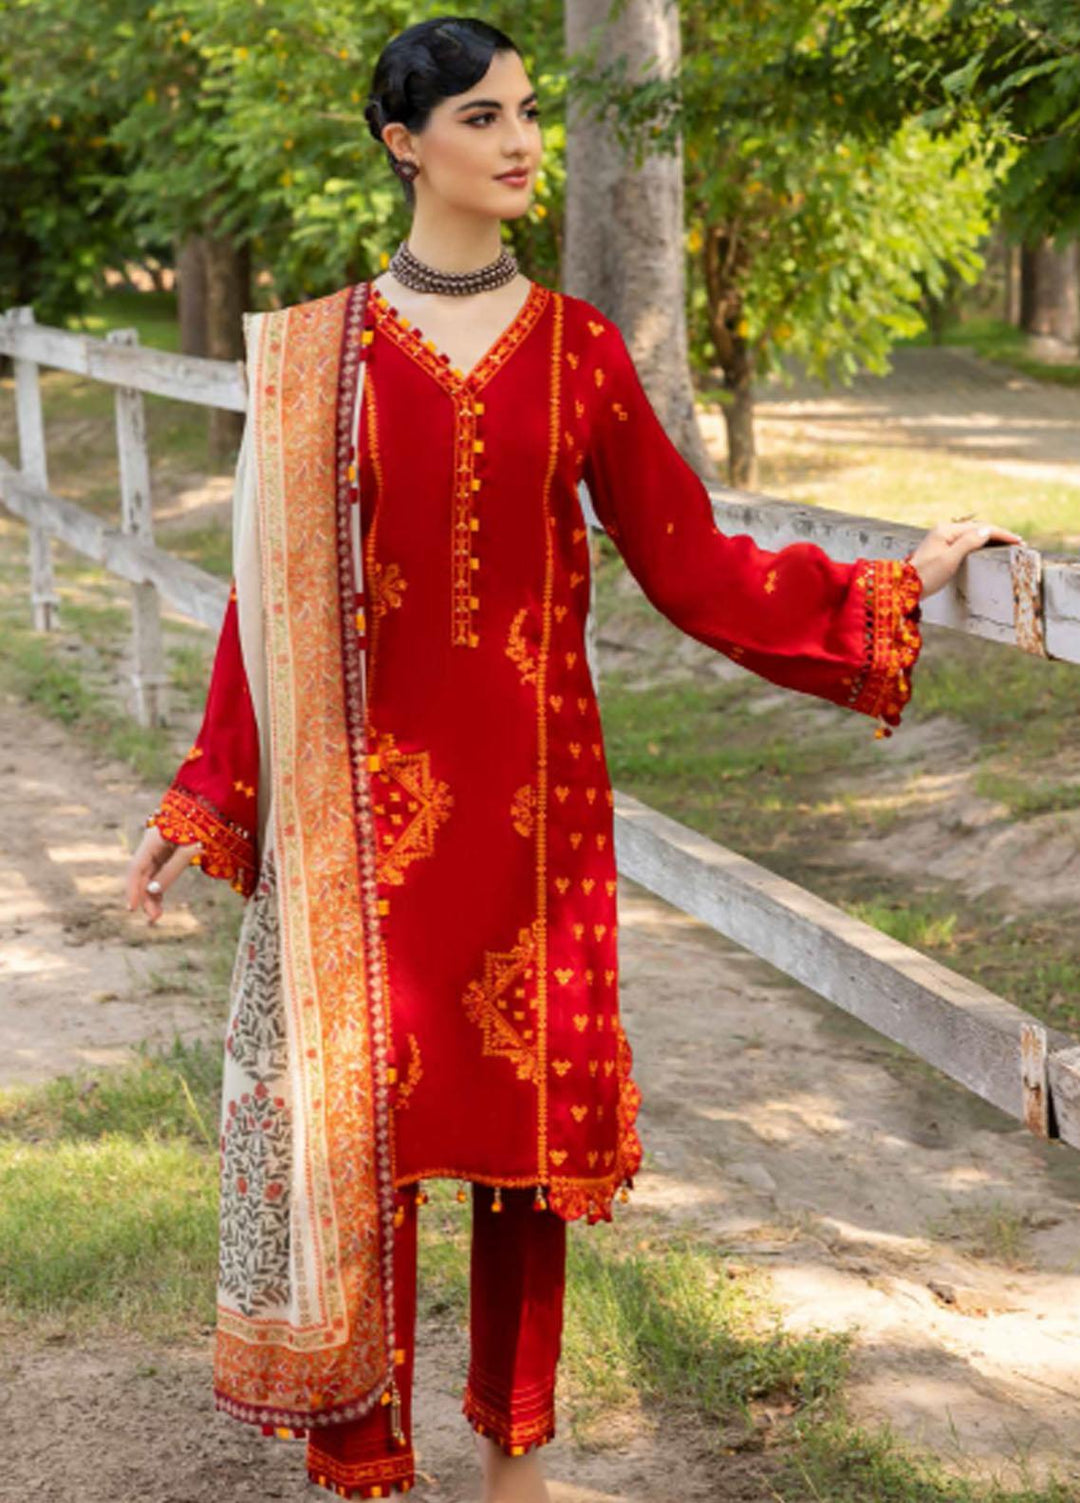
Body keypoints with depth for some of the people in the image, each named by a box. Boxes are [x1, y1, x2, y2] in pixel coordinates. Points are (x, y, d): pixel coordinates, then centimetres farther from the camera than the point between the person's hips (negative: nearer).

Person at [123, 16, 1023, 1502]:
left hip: (533, 781, 2)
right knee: (359, 1114, 0)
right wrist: (202, 803, 2)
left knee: (527, 1101, 7)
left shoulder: (579, 348, 4)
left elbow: (689, 562, 4)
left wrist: (899, 583, 0)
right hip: (368, 792, -1)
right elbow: (276, 590, 3)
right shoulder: (320, 350, 0)